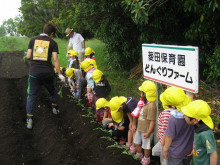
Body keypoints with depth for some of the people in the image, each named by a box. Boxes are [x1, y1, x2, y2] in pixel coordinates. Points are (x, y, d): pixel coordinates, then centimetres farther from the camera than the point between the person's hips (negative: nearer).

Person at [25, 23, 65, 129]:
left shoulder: (33, 40, 6)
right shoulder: (52, 43, 2)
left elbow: (28, 56, 4)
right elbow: (55, 59, -5)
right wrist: (59, 74, -1)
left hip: (34, 72, 0)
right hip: (48, 73, 0)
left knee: (32, 95, 5)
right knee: (52, 91, 25)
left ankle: (29, 119, -2)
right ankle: (55, 108, 40)